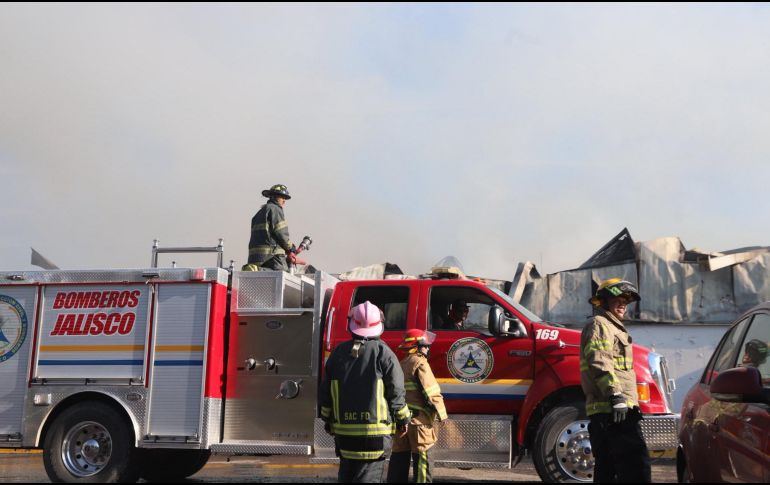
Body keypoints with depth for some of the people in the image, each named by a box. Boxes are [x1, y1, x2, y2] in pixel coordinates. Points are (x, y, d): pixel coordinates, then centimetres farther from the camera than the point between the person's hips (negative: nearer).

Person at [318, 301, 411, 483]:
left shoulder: (339, 353, 6)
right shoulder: (383, 352, -7)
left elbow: (325, 391, 11)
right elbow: (396, 391, -7)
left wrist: (327, 419, 24)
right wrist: (403, 419, 7)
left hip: (344, 429, 4)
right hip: (375, 431, -4)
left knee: (346, 476, 17)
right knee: (368, 476, -2)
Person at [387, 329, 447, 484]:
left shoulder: (401, 364, 16)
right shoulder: (420, 363, -9)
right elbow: (432, 392, -15)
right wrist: (441, 414, -7)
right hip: (418, 420, -8)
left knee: (399, 457, 10)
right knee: (422, 458, -3)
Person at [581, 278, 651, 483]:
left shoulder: (611, 327, 28)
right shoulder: (599, 325, -5)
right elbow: (599, 362, -19)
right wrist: (615, 395, -27)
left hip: (603, 412, 11)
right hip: (614, 410, -11)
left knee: (606, 468, 11)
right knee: (636, 465, -17)